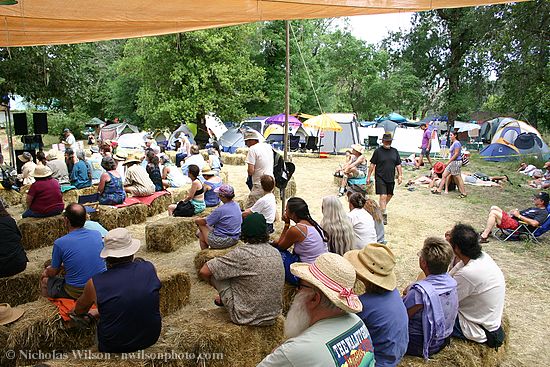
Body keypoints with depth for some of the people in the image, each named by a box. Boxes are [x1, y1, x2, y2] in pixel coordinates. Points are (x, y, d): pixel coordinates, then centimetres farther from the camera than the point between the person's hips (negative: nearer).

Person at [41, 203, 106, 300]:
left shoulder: (60, 243, -16)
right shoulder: (97, 234, -4)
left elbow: (53, 272, -1)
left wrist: (46, 272, 21)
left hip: (77, 293, -4)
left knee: (44, 280, 21)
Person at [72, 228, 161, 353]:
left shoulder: (95, 283, -17)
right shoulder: (149, 269, -15)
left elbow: (79, 310, 7)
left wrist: (76, 312, 30)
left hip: (115, 347, -2)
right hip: (151, 338, 2)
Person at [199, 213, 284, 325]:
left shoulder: (241, 253, -20)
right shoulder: (276, 253, -2)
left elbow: (203, 272, -16)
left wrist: (214, 282, 8)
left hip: (246, 318, -6)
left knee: (213, 273, 3)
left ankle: (224, 300, 27)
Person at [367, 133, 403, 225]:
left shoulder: (395, 151, 8)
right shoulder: (378, 151, -4)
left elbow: (398, 165, 13)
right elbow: (372, 165, -1)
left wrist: (400, 175, 6)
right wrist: (368, 177, -2)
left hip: (391, 178, 5)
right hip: (380, 178, -5)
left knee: (389, 196, 15)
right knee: (383, 196, -10)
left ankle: (380, 208, 37)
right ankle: (383, 215, -3)